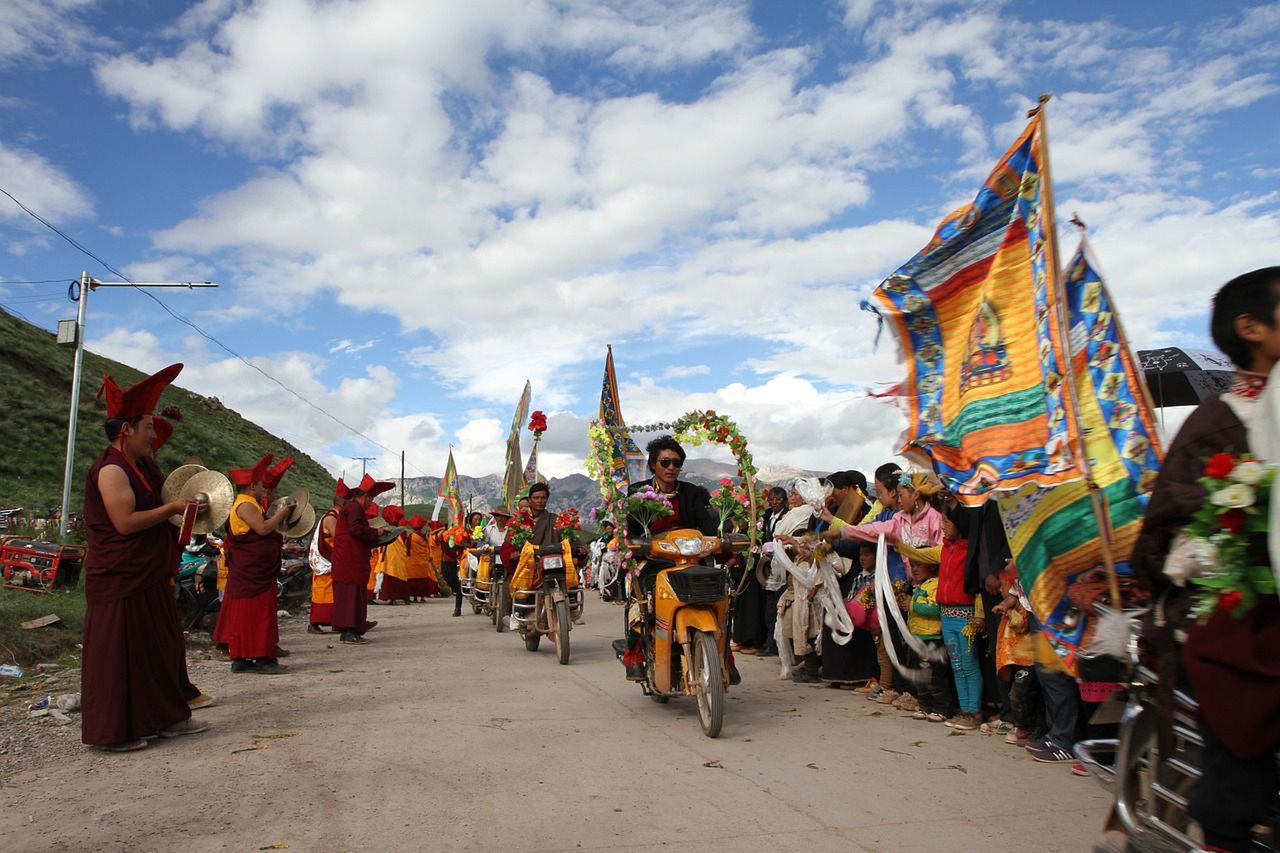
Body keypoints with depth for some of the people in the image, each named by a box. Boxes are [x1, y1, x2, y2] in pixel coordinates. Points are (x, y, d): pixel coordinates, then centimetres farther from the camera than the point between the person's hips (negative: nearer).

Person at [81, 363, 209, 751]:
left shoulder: (137, 468, 16)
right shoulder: (111, 470, -16)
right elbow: (125, 522, -23)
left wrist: (180, 487, 13)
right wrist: (172, 507, -16)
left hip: (148, 578, 10)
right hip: (120, 580, -10)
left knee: (161, 647, 14)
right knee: (120, 653, -1)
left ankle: (166, 717, 23)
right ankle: (114, 732, 9)